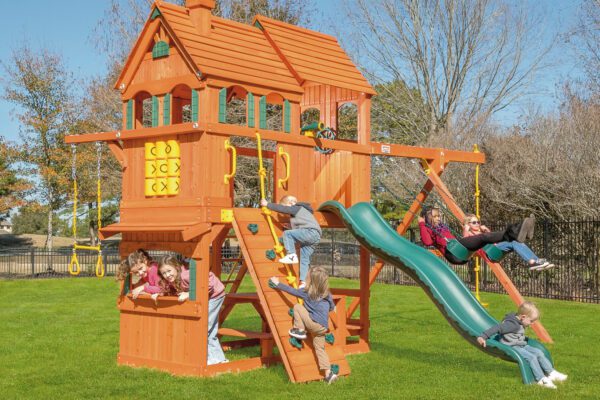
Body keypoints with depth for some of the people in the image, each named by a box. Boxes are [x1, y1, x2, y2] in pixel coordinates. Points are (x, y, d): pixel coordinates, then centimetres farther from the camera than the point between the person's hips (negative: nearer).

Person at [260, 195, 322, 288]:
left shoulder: (297, 208, 3)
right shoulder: (299, 211, 31)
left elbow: (281, 208, -3)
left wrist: (267, 204, 3)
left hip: (311, 232, -10)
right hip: (314, 236, 10)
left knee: (287, 233, -16)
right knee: (304, 259, 8)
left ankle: (291, 256, -23)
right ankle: (303, 281, 4)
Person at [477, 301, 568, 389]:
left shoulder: (520, 324, 9)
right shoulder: (512, 324, -21)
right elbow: (497, 328, -28)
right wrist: (483, 337, -33)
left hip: (522, 345, 10)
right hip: (512, 347, -10)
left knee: (539, 352, 1)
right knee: (531, 357, -24)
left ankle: (552, 373, 3)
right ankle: (541, 379, -25)